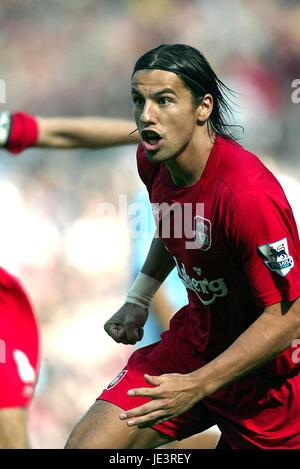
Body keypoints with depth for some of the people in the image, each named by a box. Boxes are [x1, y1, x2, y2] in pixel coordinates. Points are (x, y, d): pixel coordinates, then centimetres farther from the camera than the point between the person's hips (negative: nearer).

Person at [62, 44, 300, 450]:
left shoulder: (248, 194, -30)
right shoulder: (153, 159, -5)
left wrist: (197, 385, -28)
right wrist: (138, 300, 8)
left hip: (260, 370, -6)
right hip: (192, 341, 7)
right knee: (85, 445, -7)